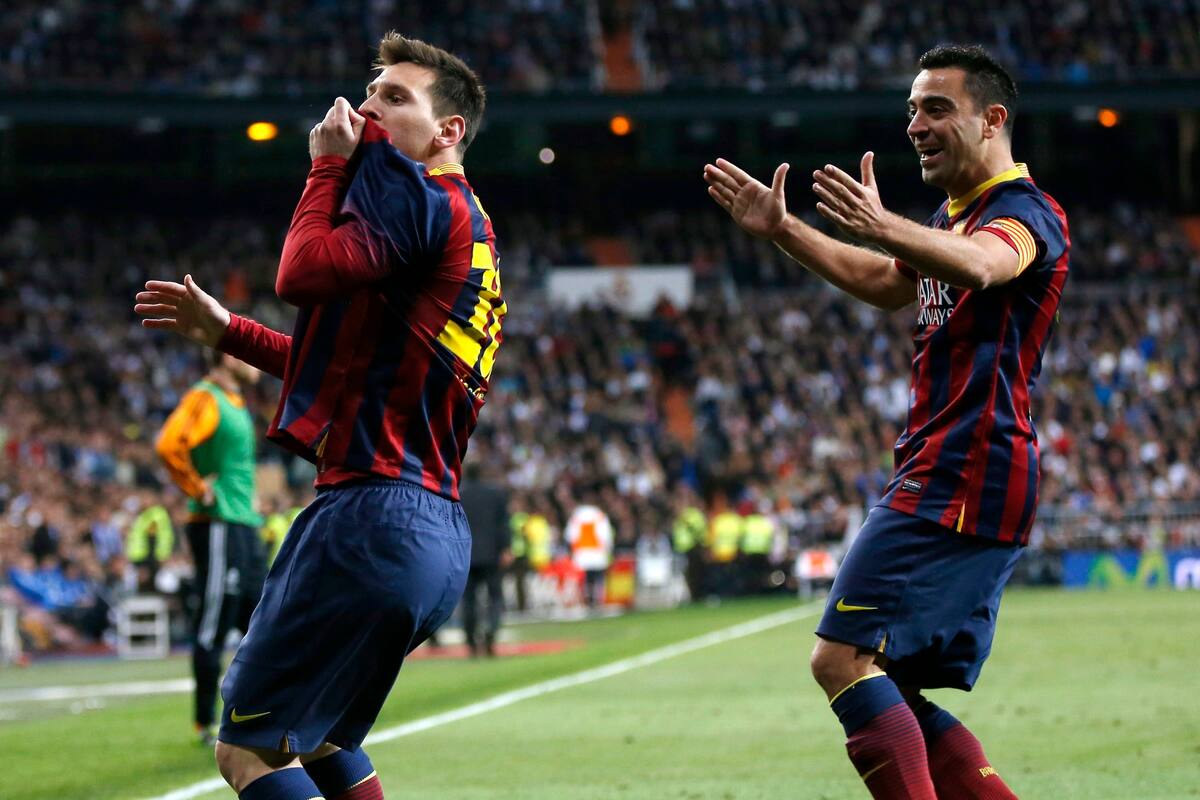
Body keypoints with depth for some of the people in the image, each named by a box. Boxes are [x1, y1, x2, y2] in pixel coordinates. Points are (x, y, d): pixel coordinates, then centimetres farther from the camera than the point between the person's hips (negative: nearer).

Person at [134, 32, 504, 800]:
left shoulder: (415, 188, -7)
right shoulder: (465, 223, 23)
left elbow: (305, 271, -19)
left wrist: (330, 164, -3)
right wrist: (225, 331, 27)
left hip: (375, 513, -10)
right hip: (436, 528, 10)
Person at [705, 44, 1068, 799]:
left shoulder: (1025, 212, -10)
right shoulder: (959, 217, 22)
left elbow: (977, 265, -33)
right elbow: (885, 282, 38)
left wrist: (884, 227, -52)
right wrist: (781, 229, 30)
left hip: (961, 477, -10)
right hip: (949, 482, 10)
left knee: (843, 657, -17)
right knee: (892, 695, 8)